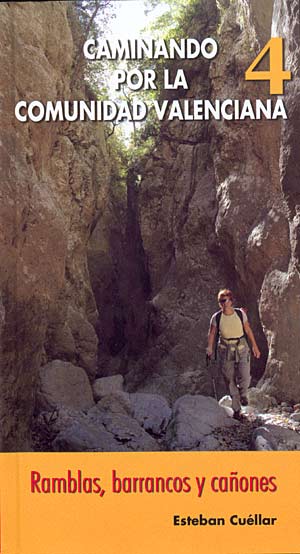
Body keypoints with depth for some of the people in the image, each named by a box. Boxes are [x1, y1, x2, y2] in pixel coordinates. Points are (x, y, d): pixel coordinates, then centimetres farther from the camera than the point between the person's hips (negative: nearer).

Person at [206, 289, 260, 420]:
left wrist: (255, 346, 6)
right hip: (225, 350, 0)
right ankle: (237, 409, 17)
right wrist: (209, 348, -11)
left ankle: (243, 394, 24)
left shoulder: (240, 313, -7)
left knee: (244, 377, -12)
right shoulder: (216, 317, -8)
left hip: (241, 348, 0)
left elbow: (248, 331, 3)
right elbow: (212, 333, 2)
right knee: (230, 380, 2)